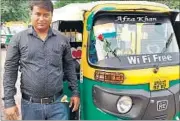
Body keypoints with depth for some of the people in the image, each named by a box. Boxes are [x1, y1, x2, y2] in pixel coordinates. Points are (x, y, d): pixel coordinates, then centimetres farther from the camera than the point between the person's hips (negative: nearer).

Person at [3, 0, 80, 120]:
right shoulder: (19, 39, -2)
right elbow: (10, 70, -1)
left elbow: (69, 67, 12)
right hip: (31, 105, -1)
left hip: (58, 103, 1)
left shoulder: (62, 39, 4)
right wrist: (9, 102, -4)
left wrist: (75, 92, 9)